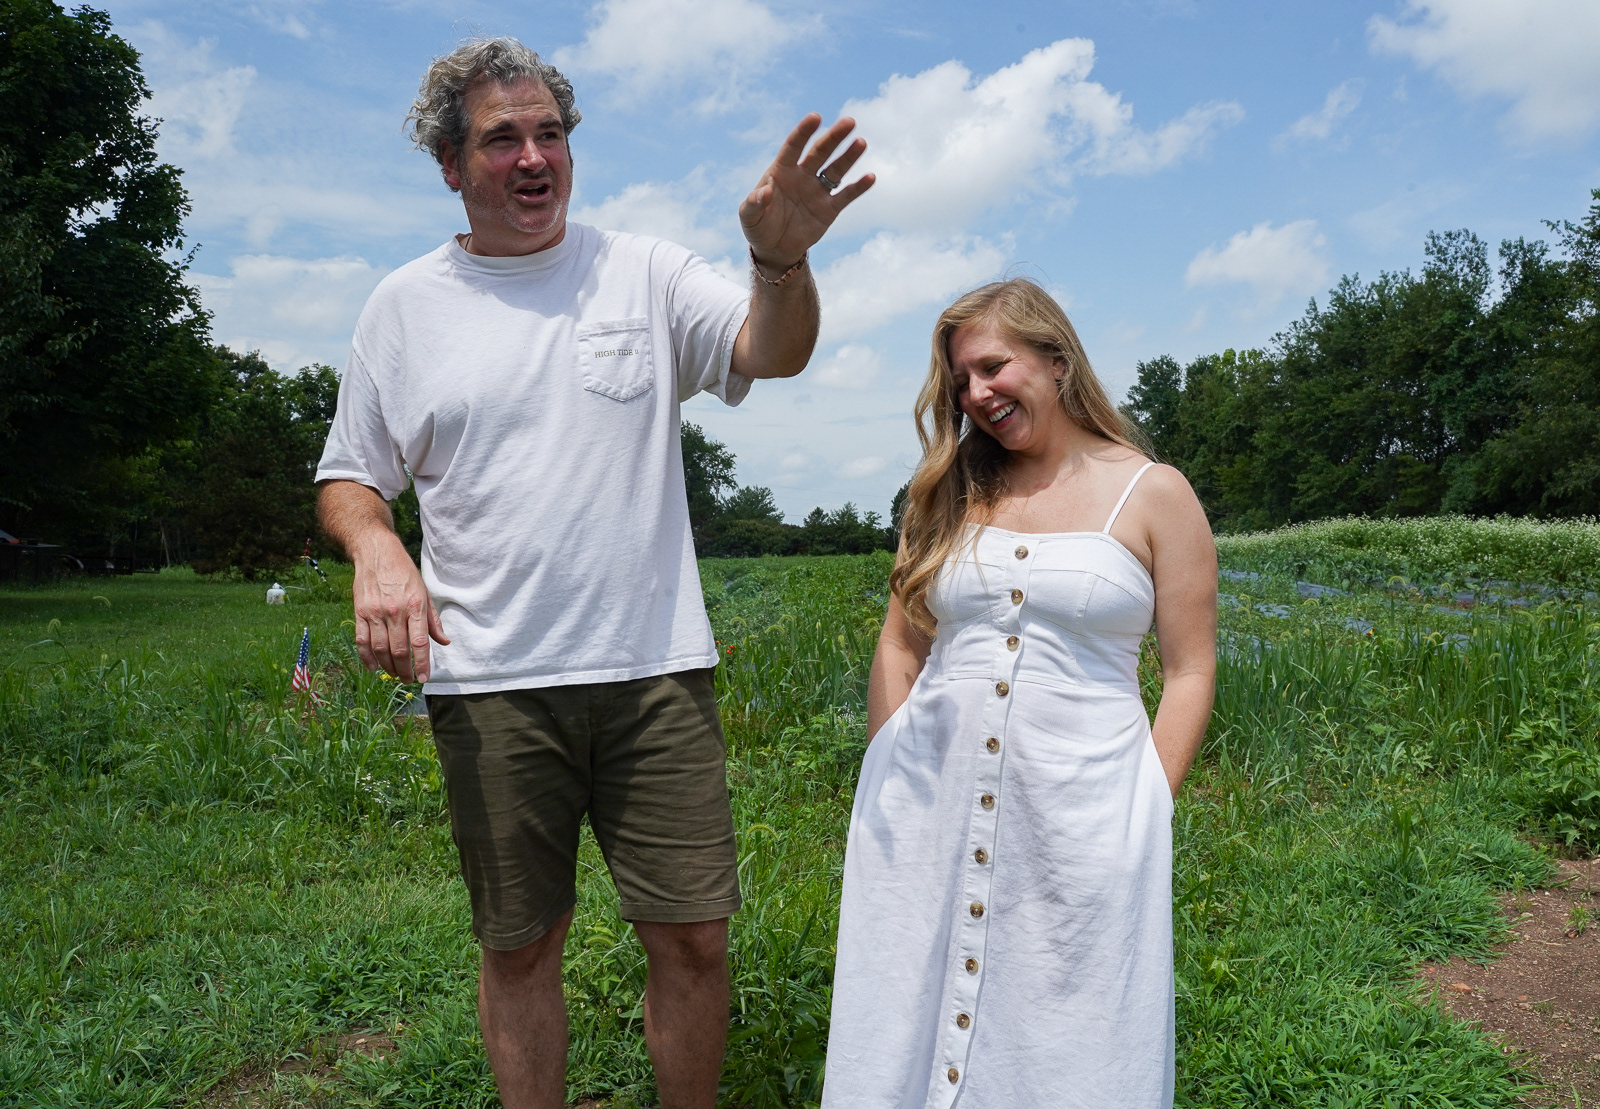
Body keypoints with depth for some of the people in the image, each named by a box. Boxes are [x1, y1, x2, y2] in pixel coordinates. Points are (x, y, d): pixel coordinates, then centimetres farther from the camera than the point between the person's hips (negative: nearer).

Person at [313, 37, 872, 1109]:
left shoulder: (645, 272, 4)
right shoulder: (405, 305, 7)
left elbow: (772, 355, -10)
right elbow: (351, 477, 12)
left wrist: (780, 259, -32)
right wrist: (376, 549, -10)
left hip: (657, 669, 0)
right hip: (489, 684, 1)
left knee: (695, 936, 5)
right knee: (520, 947, 12)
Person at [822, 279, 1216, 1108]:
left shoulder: (1153, 495, 1)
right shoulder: (951, 491, 9)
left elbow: (1189, 674, 1)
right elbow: (899, 648, 11)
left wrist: (1141, 813, -5)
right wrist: (888, 784, 4)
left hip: (1078, 813, -3)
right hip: (929, 808, 3)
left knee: (1067, 1042, 8)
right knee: (914, 1027, 11)